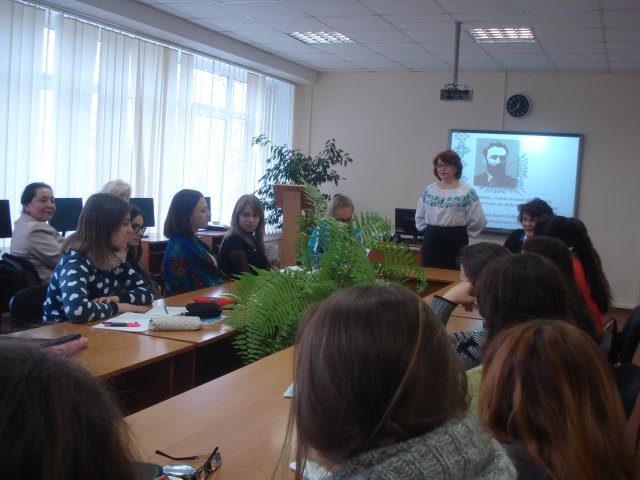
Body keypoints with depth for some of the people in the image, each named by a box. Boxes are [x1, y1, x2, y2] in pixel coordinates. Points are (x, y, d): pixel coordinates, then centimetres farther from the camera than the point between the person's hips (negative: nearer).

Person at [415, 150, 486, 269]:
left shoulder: (467, 192, -6)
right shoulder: (429, 190, 8)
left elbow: (478, 220, -7)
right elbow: (420, 216, 17)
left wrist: (460, 233, 0)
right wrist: (430, 231, 11)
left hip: (457, 242, -4)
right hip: (431, 240, 4)